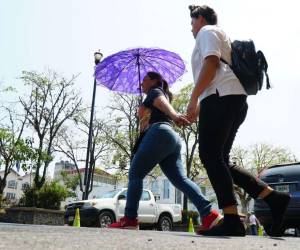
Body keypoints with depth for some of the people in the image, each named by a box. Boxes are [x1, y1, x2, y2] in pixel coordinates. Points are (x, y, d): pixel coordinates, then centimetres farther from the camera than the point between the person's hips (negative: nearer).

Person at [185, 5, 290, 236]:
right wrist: (201, 107, 29)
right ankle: (273, 197, -1)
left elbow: (211, 63, -10)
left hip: (221, 97, -9)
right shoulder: (222, 36, 36)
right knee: (219, 159, 6)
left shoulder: (207, 31, 8)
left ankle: (232, 220, -16)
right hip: (235, 99, 9)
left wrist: (193, 99, -12)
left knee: (210, 156, -13)